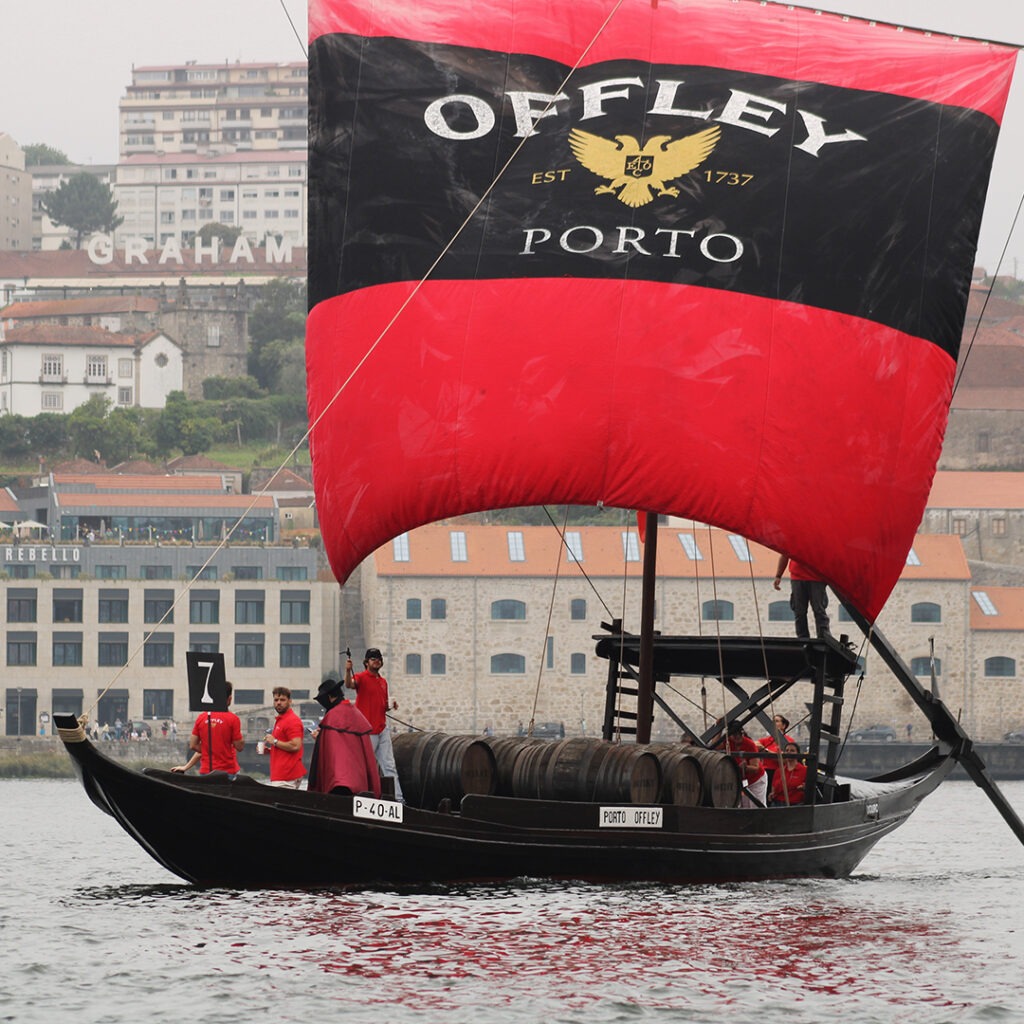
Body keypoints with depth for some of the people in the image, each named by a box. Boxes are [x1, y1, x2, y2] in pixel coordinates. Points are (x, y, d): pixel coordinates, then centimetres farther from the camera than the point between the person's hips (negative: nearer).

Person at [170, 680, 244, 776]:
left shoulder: (202, 717, 3)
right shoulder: (233, 719, -9)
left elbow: (193, 746, 6)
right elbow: (239, 746, -6)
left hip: (206, 772, 4)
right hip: (228, 771, -4)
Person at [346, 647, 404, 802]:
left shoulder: (383, 681, 17)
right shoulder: (362, 677, -5)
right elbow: (349, 684, -28)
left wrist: (390, 706, 3)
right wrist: (348, 671, -47)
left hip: (382, 729, 7)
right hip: (367, 731, -7)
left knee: (389, 766, 4)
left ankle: (397, 798, 2)